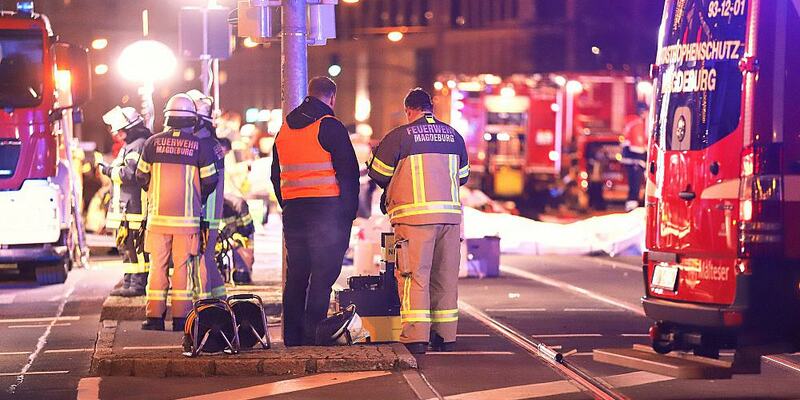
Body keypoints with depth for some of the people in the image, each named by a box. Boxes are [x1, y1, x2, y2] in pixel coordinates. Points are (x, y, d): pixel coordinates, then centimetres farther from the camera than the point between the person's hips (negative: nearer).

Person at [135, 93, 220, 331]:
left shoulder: (153, 143, 1)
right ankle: (180, 318, 3)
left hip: (158, 215, 1)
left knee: (158, 266, 6)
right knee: (182, 266, 3)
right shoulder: (200, 146, -4)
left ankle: (154, 316, 4)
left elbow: (141, 176, 10)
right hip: (187, 217, -1)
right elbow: (209, 181, 1)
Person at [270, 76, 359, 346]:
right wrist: (349, 213, -2)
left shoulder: (284, 129, 14)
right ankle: (313, 335, -9)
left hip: (293, 211, 6)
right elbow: (348, 172, -9)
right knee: (323, 274, -4)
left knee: (296, 275, 12)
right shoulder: (329, 127, -8)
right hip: (326, 210, -6)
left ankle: (292, 335, 14)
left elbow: (276, 175, 20)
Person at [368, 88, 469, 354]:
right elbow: (463, 175, 21)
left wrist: (391, 187, 23)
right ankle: (445, 336, 14)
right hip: (450, 213, 5)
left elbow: (378, 173, 3)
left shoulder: (400, 135, -3)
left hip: (415, 215, -4)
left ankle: (416, 338, -10)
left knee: (415, 275, -4)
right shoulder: (453, 135, 12)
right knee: (445, 275, 11)